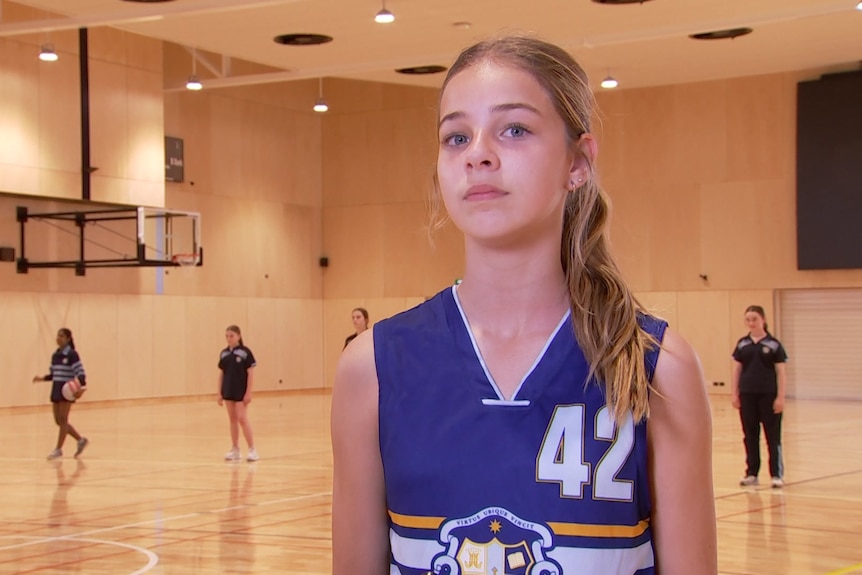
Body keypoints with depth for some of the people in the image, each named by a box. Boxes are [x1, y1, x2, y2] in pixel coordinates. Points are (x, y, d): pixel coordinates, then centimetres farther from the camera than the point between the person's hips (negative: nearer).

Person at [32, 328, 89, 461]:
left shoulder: (71, 355, -9)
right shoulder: (55, 355, 13)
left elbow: (80, 372, -13)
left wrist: (80, 384, -30)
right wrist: (42, 378, 5)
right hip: (56, 389, 8)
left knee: (62, 419, -6)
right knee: (58, 420, 8)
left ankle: (58, 449, -1)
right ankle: (81, 440, 21)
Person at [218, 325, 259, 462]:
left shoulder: (245, 352, -9)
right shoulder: (224, 353, 5)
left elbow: (251, 373, -9)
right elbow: (221, 374, 10)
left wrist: (248, 392, -13)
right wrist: (219, 393, 7)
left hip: (241, 392, -5)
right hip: (228, 392, 5)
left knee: (242, 419, -9)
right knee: (233, 420, 9)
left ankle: (252, 450, -4)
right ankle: (235, 450, 15)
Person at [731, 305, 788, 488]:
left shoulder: (773, 344, -2)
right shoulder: (742, 344, 7)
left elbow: (781, 372, -2)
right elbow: (736, 370, 10)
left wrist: (780, 397, -7)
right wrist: (734, 394, 4)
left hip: (768, 395, -3)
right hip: (747, 395, 3)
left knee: (773, 436, 1)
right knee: (750, 435, 8)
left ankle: (777, 475, 5)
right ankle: (751, 473, 15)